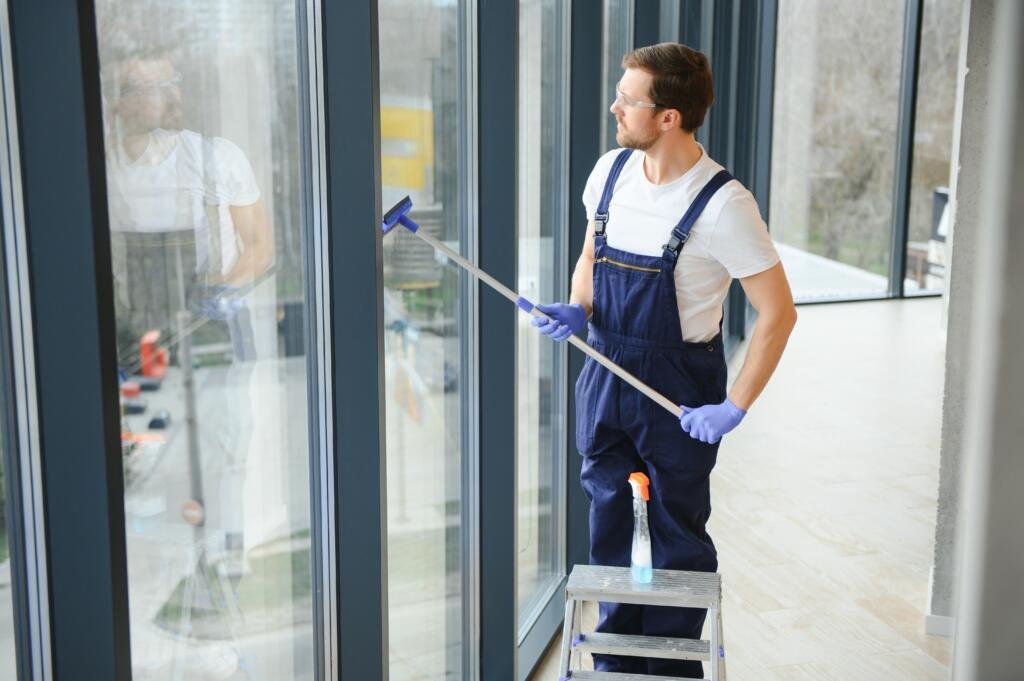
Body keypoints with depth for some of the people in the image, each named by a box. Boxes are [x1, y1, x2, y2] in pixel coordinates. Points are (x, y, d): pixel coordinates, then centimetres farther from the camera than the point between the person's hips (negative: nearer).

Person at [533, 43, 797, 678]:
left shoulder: (723, 203, -20)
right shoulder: (611, 170, -1)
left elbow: (779, 314, -15)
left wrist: (734, 408, -18)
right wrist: (578, 310, -5)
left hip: (678, 391, -6)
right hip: (604, 374, 6)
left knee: (678, 536, 9)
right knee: (609, 523, 16)